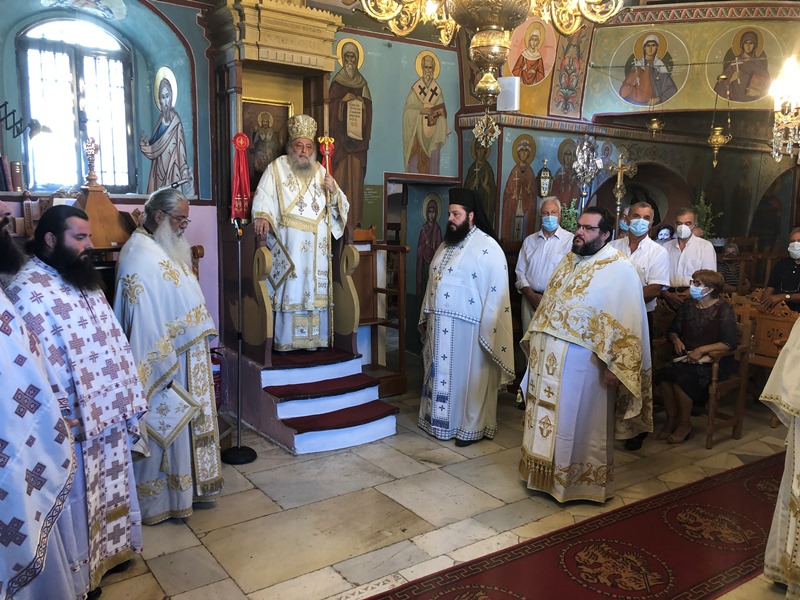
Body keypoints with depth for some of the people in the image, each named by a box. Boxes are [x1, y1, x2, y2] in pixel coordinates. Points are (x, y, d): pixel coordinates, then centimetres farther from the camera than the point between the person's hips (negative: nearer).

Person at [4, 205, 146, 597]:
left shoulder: (85, 280, 8)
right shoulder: (27, 290, -18)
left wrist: (129, 400, 13)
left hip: (108, 412, 8)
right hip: (74, 422, -8)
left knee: (110, 488, 21)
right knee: (77, 500, 9)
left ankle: (107, 551, 41)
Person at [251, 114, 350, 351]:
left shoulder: (320, 171, 18)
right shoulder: (277, 167, 7)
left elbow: (342, 206, 18)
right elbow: (263, 196, -7)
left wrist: (333, 191, -3)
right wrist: (262, 216, -26)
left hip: (317, 245, 4)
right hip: (288, 243, -4)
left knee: (315, 289, 4)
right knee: (289, 289, -6)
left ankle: (313, 337, 10)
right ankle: (285, 339, -1)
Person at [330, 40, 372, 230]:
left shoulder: (362, 83, 14)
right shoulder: (337, 81, 7)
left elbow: (368, 108, 10)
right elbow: (332, 106, 1)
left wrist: (361, 103, -6)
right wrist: (343, 100, -12)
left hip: (357, 134, 2)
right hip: (340, 133, -2)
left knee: (356, 175, 0)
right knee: (340, 174, -7)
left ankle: (355, 217, 4)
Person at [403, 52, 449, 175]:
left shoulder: (438, 91, 7)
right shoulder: (416, 88, 0)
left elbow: (442, 112, 9)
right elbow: (408, 109, -1)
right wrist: (420, 111, -11)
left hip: (433, 134, 2)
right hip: (418, 131, -2)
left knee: (432, 163, 4)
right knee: (416, 163, -5)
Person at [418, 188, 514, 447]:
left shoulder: (487, 248, -13)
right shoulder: (447, 244, 12)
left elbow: (496, 293, -15)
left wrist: (486, 331, -17)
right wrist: (426, 317, 15)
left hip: (467, 327, -7)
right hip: (440, 326, 8)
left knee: (469, 377, 4)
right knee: (442, 374, 15)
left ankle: (472, 427, 18)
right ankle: (442, 421, 29)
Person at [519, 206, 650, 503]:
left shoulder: (620, 270, -12)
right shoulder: (569, 261, 10)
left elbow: (629, 324, -15)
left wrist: (615, 366, -18)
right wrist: (534, 340, 16)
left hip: (582, 363, -7)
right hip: (548, 358, 7)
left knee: (579, 422, 6)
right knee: (548, 416, 16)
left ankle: (581, 481, 24)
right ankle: (547, 473, 32)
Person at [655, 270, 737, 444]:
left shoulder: (723, 309, -8)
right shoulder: (688, 305, 9)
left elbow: (729, 343, -14)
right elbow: (673, 330, 19)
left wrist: (701, 350, -21)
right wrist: (676, 340, -4)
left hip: (714, 361, -5)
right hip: (687, 358, 6)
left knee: (681, 378, -30)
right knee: (663, 374, -23)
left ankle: (684, 424, -9)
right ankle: (671, 418, -7)